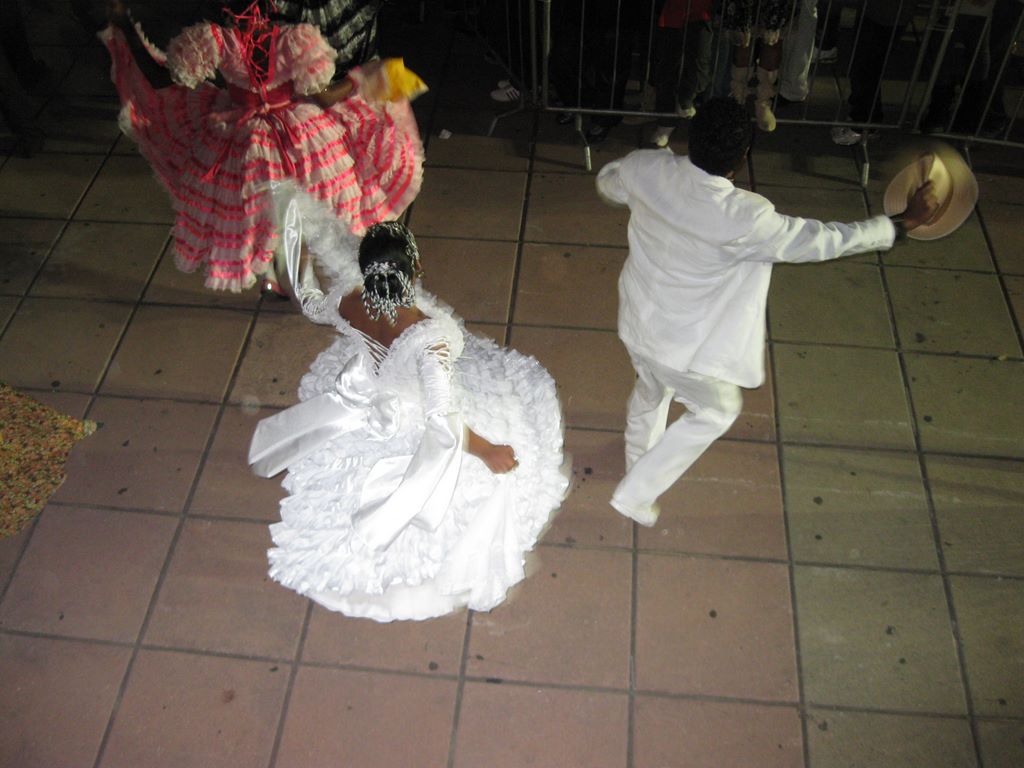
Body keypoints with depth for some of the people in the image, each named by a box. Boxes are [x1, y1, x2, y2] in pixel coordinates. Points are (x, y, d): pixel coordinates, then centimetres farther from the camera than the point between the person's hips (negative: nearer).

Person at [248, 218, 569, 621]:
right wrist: (486, 450, -23)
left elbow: (312, 307, 2)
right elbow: (442, 420, -40)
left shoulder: (348, 301, -24)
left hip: (365, 395, 5)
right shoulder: (432, 333, -42)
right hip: (414, 426, -5)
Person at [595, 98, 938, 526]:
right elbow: (824, 241, -20)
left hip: (638, 323, 5)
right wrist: (905, 222, -7)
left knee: (650, 393, 34)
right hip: (685, 349, -5)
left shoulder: (644, 170, -20)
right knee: (717, 411, 24)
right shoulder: (746, 220, -34)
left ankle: (638, 461, 63)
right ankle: (636, 493, 28)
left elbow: (607, 182, 4)